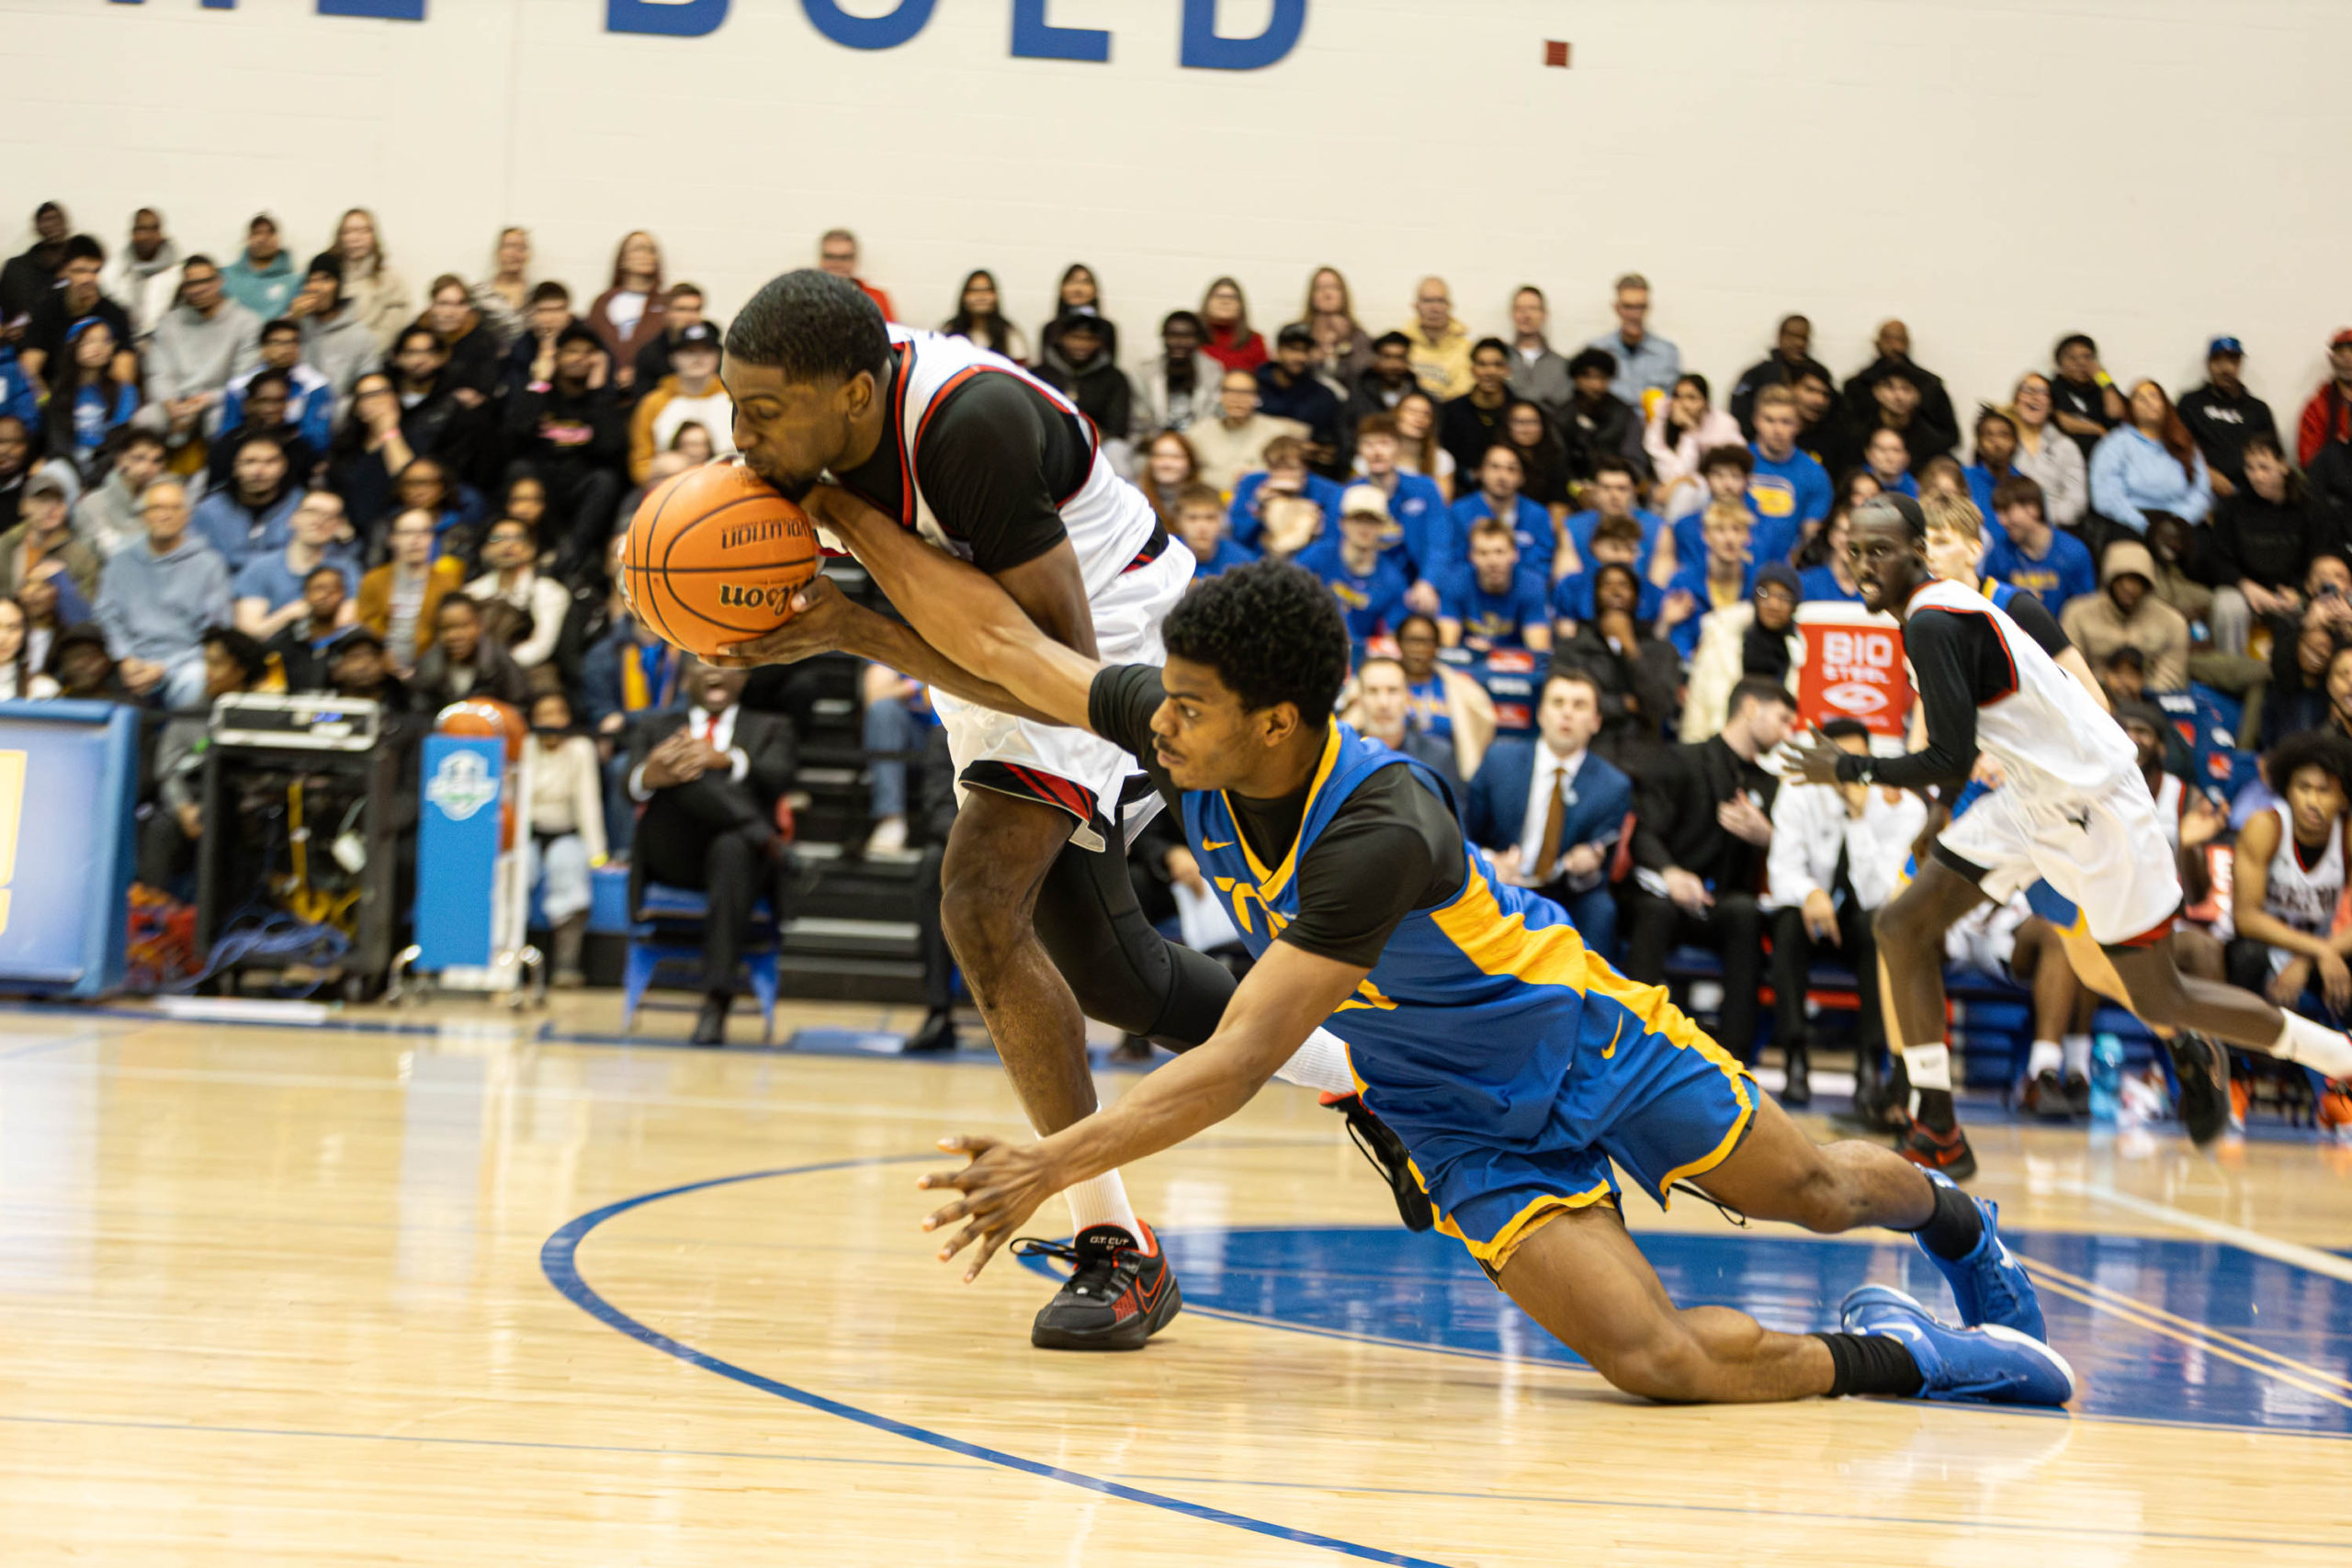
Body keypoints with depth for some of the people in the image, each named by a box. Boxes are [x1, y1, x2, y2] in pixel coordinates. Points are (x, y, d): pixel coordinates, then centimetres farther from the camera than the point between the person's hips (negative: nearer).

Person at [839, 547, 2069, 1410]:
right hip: (1453, 1115, 4)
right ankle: (1892, 1362, 8)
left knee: (1815, 1191, 18)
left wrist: (1054, 1165, -47)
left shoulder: (1378, 828, -38)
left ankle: (1953, 1218, 52)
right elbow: (999, 638, -11)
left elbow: (1242, 1063, -42)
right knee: (1655, 1362, -14)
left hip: (1579, 1030, -4)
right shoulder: (1194, 744, -19)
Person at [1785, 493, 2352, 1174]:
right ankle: (1937, 1136, 5)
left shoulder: (1932, 624, -23)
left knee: (2161, 1000, -2)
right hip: (2033, 797, 10)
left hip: (2093, 801, -10)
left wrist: (1851, 770, -14)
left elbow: (1952, 760, -27)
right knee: (1902, 926, 1)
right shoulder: (1953, 602, 5)